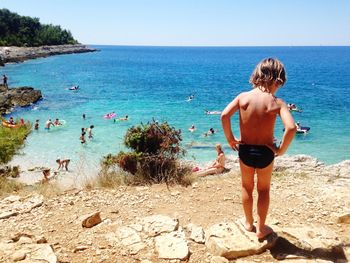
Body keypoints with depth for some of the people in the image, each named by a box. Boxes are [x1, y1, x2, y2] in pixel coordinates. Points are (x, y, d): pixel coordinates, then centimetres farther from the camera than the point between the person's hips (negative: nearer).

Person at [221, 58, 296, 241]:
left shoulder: (243, 97, -9)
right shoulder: (277, 103, -16)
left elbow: (224, 115, -18)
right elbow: (291, 128, -27)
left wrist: (230, 139, -6)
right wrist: (281, 150, -13)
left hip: (244, 150, 2)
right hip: (265, 152, -2)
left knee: (247, 187, 23)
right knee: (263, 190, 19)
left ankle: (249, 223, 39)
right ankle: (261, 229, 29)